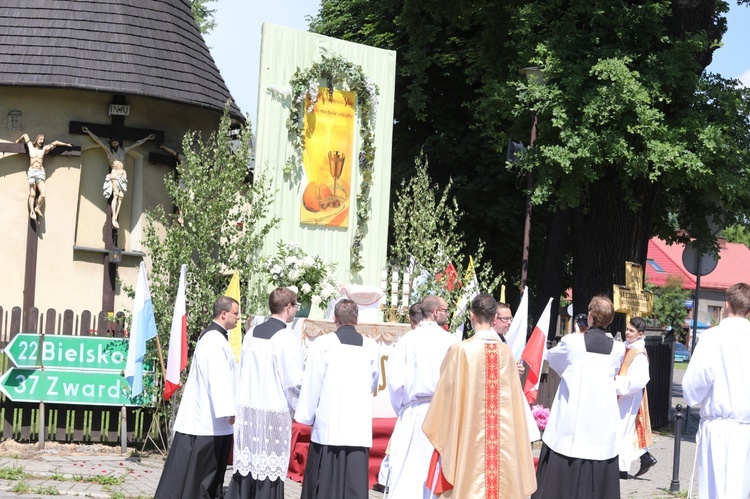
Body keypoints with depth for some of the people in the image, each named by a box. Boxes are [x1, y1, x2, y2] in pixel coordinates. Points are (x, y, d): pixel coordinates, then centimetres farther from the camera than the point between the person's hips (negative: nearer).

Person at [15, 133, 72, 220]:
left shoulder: (44, 149, 13)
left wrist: (66, 144, 23)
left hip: (40, 173, 0)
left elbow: (55, 142, 19)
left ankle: (37, 208, 4)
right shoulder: (31, 146, 13)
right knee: (32, 194, -6)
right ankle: (32, 211, -3)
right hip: (32, 172, 0)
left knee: (43, 193, -16)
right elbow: (25, 135, 25)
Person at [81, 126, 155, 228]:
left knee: (121, 197, -5)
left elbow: (137, 143, 24)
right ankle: (113, 219, -22)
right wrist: (88, 132, 5)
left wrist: (147, 138, 30)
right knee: (115, 195, -17)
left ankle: (116, 218, -6)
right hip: (114, 174, -4)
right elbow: (98, 140, 7)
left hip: (123, 175, 4)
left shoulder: (124, 150, 17)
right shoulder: (108, 150, 8)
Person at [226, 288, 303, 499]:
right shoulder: (287, 338, -12)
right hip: (274, 413, -6)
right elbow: (294, 382, -13)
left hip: (247, 408, 6)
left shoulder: (251, 333, 7)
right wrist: (302, 407, 3)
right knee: (270, 471, 0)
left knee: (245, 464, 11)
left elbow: (242, 371, 13)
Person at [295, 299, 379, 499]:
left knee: (324, 482, 4)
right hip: (360, 427, 2)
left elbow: (312, 383, -2)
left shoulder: (323, 344, -5)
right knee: (356, 483, 3)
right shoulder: (371, 347, 4)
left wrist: (307, 416, 7)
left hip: (328, 425, -2)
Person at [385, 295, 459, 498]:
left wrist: (402, 409, 9)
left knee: (407, 473, 3)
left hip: (412, 414, 1)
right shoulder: (450, 340, -7)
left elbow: (395, 381, -5)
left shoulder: (407, 340, -2)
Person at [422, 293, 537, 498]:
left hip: (470, 434, -3)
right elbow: (514, 396, 5)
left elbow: (446, 392, -3)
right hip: (503, 436, 3)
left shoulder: (461, 350, -10)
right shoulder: (506, 352, 0)